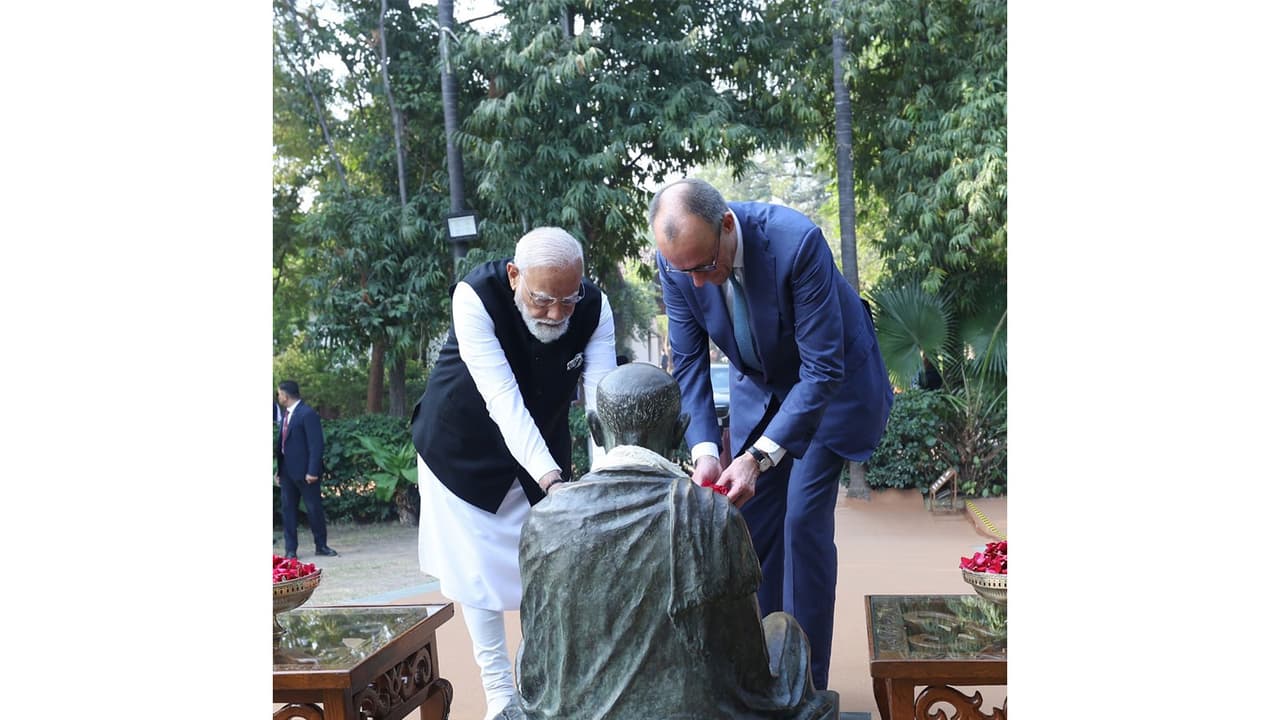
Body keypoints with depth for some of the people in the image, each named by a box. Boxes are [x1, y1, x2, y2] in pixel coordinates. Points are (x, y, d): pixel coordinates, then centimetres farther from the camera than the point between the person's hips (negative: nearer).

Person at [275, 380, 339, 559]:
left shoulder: (307, 414, -14)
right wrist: (278, 469, 12)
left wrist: (313, 471, -21)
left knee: (314, 508, 3)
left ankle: (321, 545, 16)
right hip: (287, 471, 8)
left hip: (304, 471, -8)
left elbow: (316, 444, -17)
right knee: (288, 509, 7)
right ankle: (290, 549, 12)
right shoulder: (286, 414, 12)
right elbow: (282, 443, 15)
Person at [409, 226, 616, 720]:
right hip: (464, 446, -2)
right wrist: (552, 480, -49)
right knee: (478, 563, 2)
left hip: (543, 446, 3)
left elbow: (602, 400, -29)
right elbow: (503, 400, -39)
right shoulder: (476, 297, -32)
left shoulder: (594, 308, -23)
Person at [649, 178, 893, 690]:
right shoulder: (676, 261, -20)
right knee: (752, 517, 3)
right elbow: (688, 363, -12)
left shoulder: (796, 242, -36)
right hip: (757, 384, 5)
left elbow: (822, 369, -33)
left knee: (803, 520, -10)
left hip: (828, 382, -5)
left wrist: (759, 456, -39)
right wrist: (704, 450, -27)